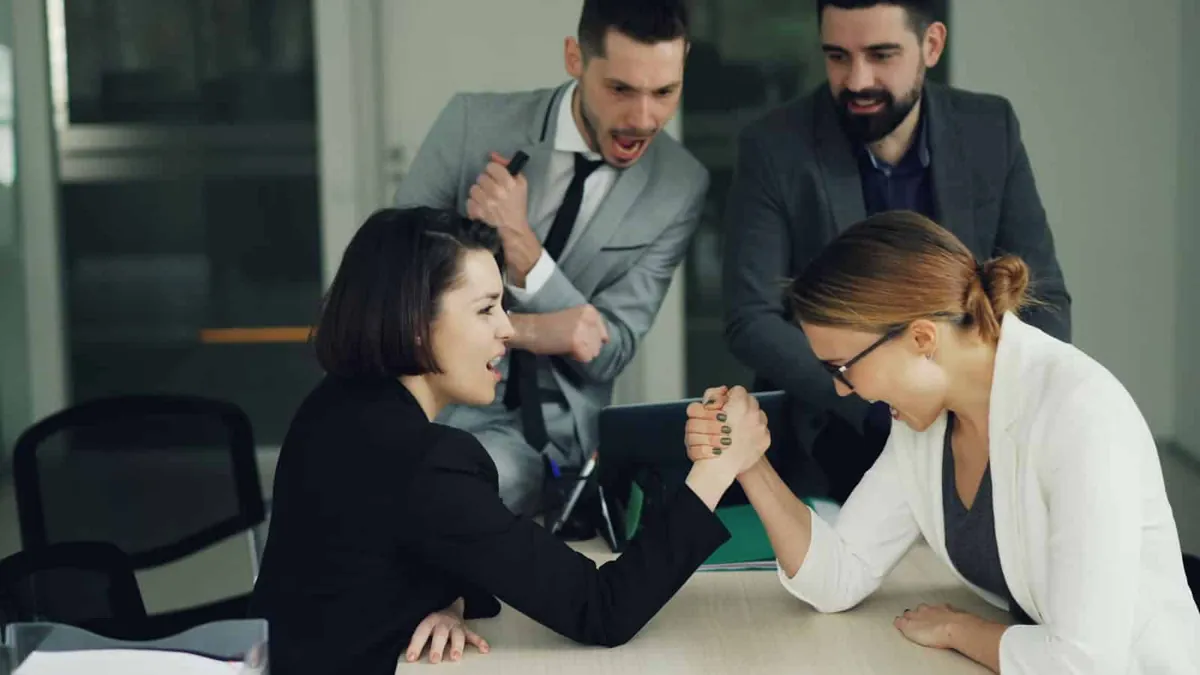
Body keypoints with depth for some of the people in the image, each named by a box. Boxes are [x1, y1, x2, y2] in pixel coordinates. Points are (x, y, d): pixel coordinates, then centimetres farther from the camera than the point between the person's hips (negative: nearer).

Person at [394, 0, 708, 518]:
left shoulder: (680, 187, -6)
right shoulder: (473, 123, -8)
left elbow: (608, 355, -8)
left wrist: (520, 245, -23)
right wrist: (524, 330, -19)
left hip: (552, 426, -1)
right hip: (434, 396, 1)